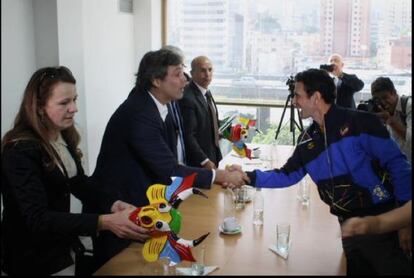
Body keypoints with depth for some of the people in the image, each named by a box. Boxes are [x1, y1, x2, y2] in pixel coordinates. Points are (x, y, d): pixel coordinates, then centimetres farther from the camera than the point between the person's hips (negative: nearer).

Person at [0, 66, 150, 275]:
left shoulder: (64, 138, 0)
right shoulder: (20, 151, -24)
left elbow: (80, 185, 6)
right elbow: (38, 219, -31)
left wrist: (113, 205, -13)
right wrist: (104, 222, -40)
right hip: (33, 259, -7)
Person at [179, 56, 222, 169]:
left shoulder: (206, 92, 6)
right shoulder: (187, 98, -22)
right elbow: (188, 136, -23)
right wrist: (204, 161, -21)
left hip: (213, 155, 8)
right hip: (198, 162, -8)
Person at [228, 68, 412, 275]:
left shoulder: (360, 122, -15)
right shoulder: (307, 140, 4)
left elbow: (396, 164, -13)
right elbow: (287, 175, 11)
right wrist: (248, 177, 1)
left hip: (381, 221, -6)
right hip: (348, 224, 6)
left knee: (395, 269, 0)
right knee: (356, 269, 19)